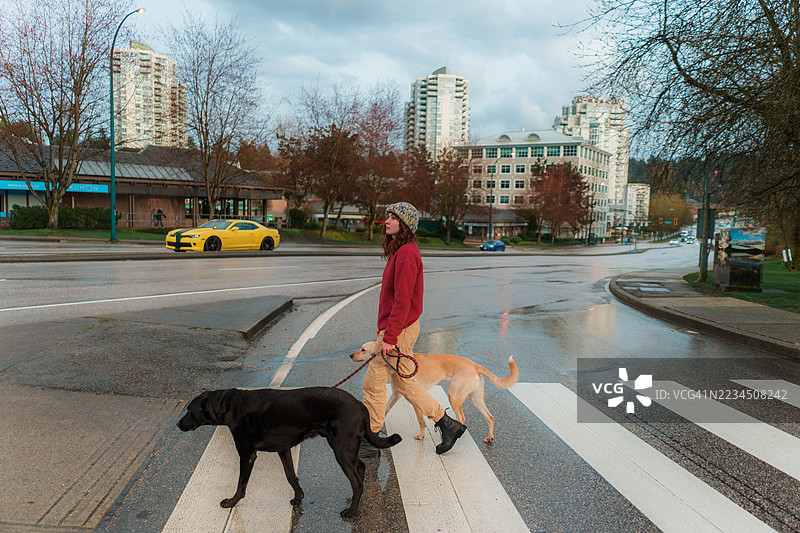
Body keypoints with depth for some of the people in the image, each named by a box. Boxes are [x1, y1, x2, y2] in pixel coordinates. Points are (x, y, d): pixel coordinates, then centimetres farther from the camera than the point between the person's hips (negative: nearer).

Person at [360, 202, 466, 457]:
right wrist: (385, 330, 22)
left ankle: (370, 440, 16)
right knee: (403, 382, 17)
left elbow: (402, 300, -23)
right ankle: (448, 424, 25)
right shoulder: (399, 251, 13)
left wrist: (389, 337, -23)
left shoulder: (406, 254, -19)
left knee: (373, 383, 1)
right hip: (398, 328, 10)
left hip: (400, 330, -10)